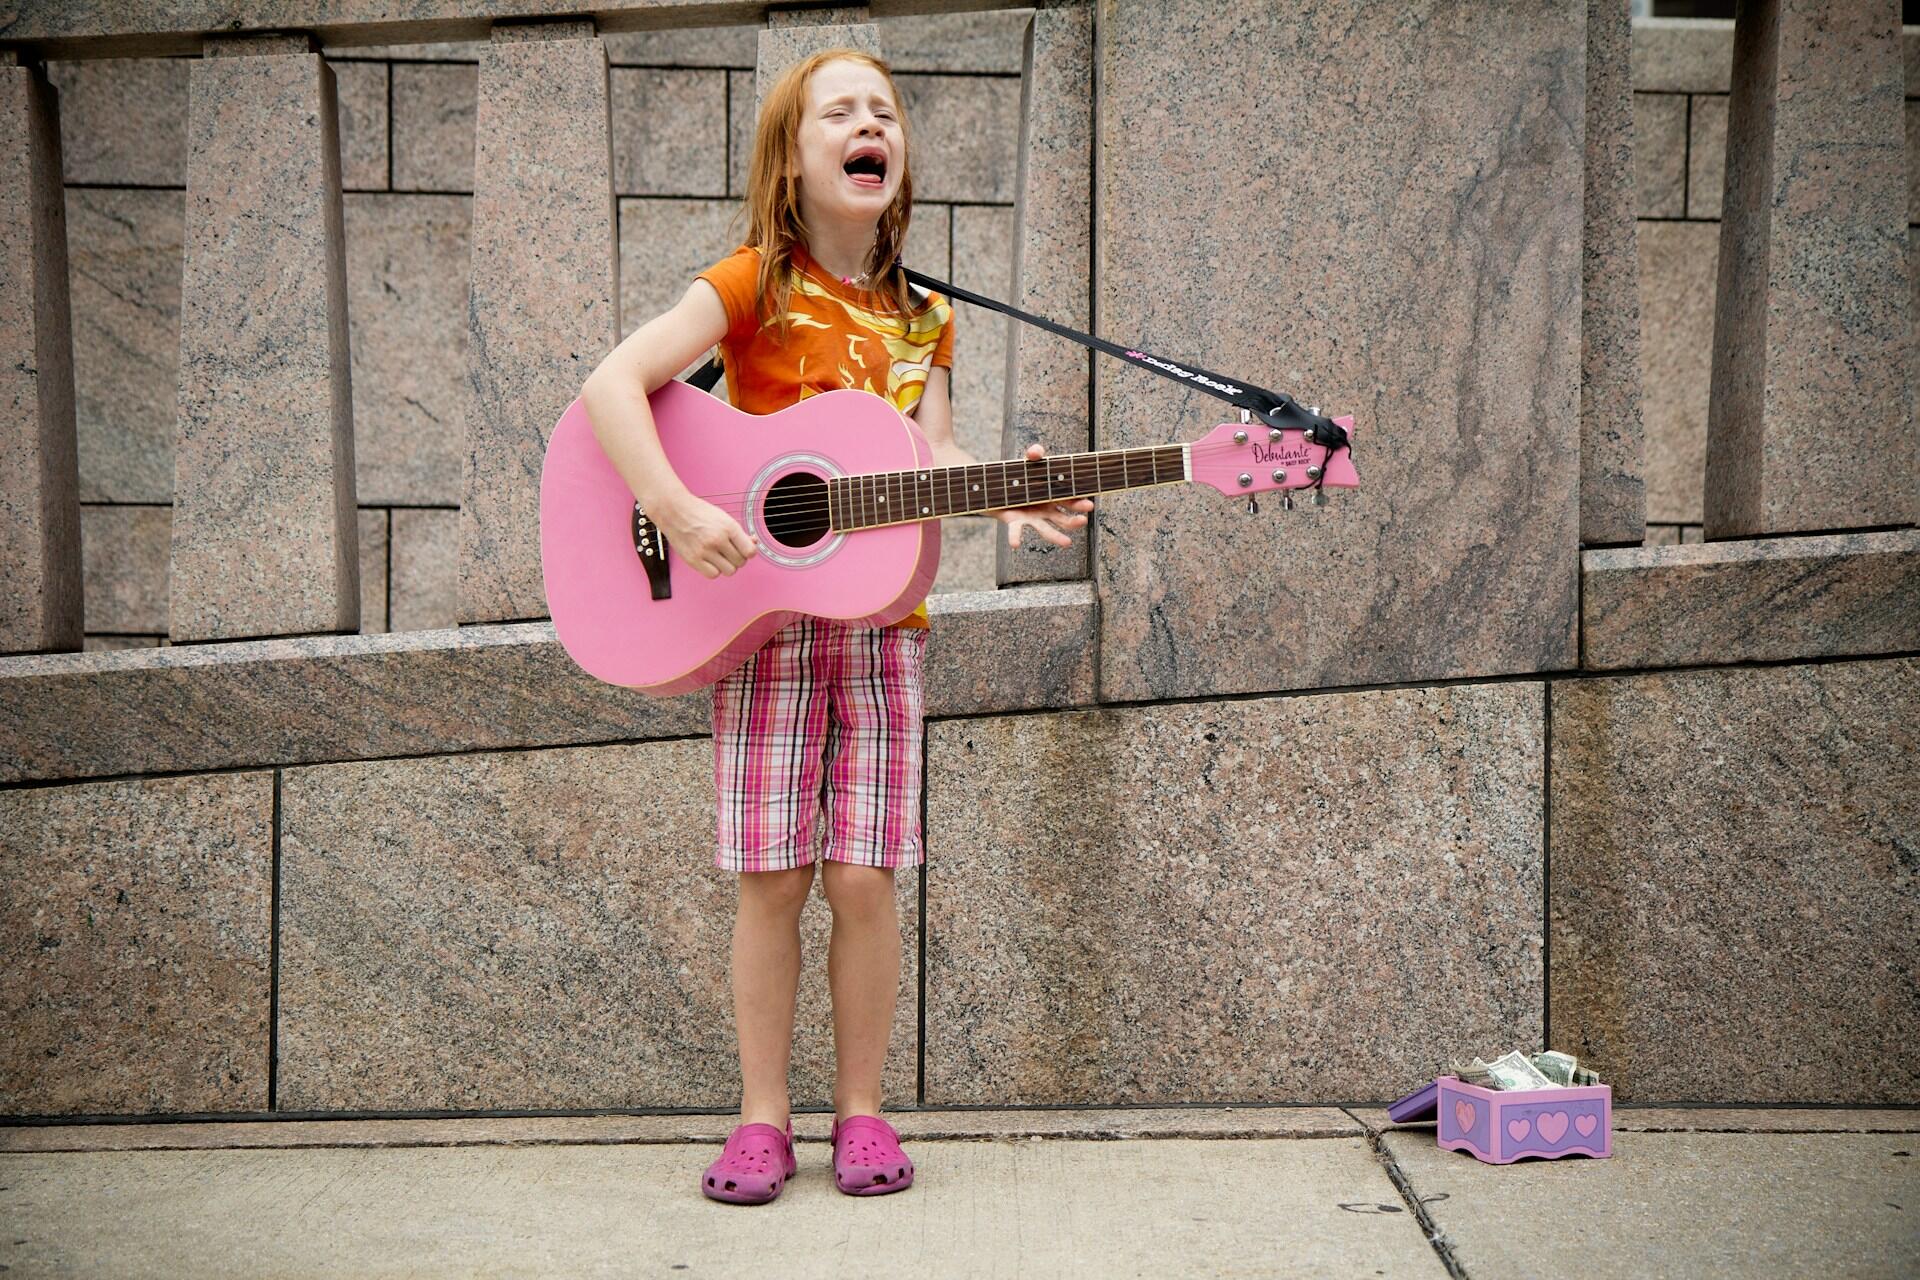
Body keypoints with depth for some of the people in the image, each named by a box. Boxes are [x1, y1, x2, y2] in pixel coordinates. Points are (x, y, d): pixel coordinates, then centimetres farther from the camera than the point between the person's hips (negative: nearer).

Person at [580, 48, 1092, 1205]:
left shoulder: (921, 320, 11)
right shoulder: (753, 286, -3)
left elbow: (934, 457, 4)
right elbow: (613, 384, -13)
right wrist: (680, 514, -24)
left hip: (880, 617, 3)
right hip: (764, 617, -3)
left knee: (863, 879, 1)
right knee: (773, 878, -1)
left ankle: (862, 1112, 14)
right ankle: (764, 1117, 12)